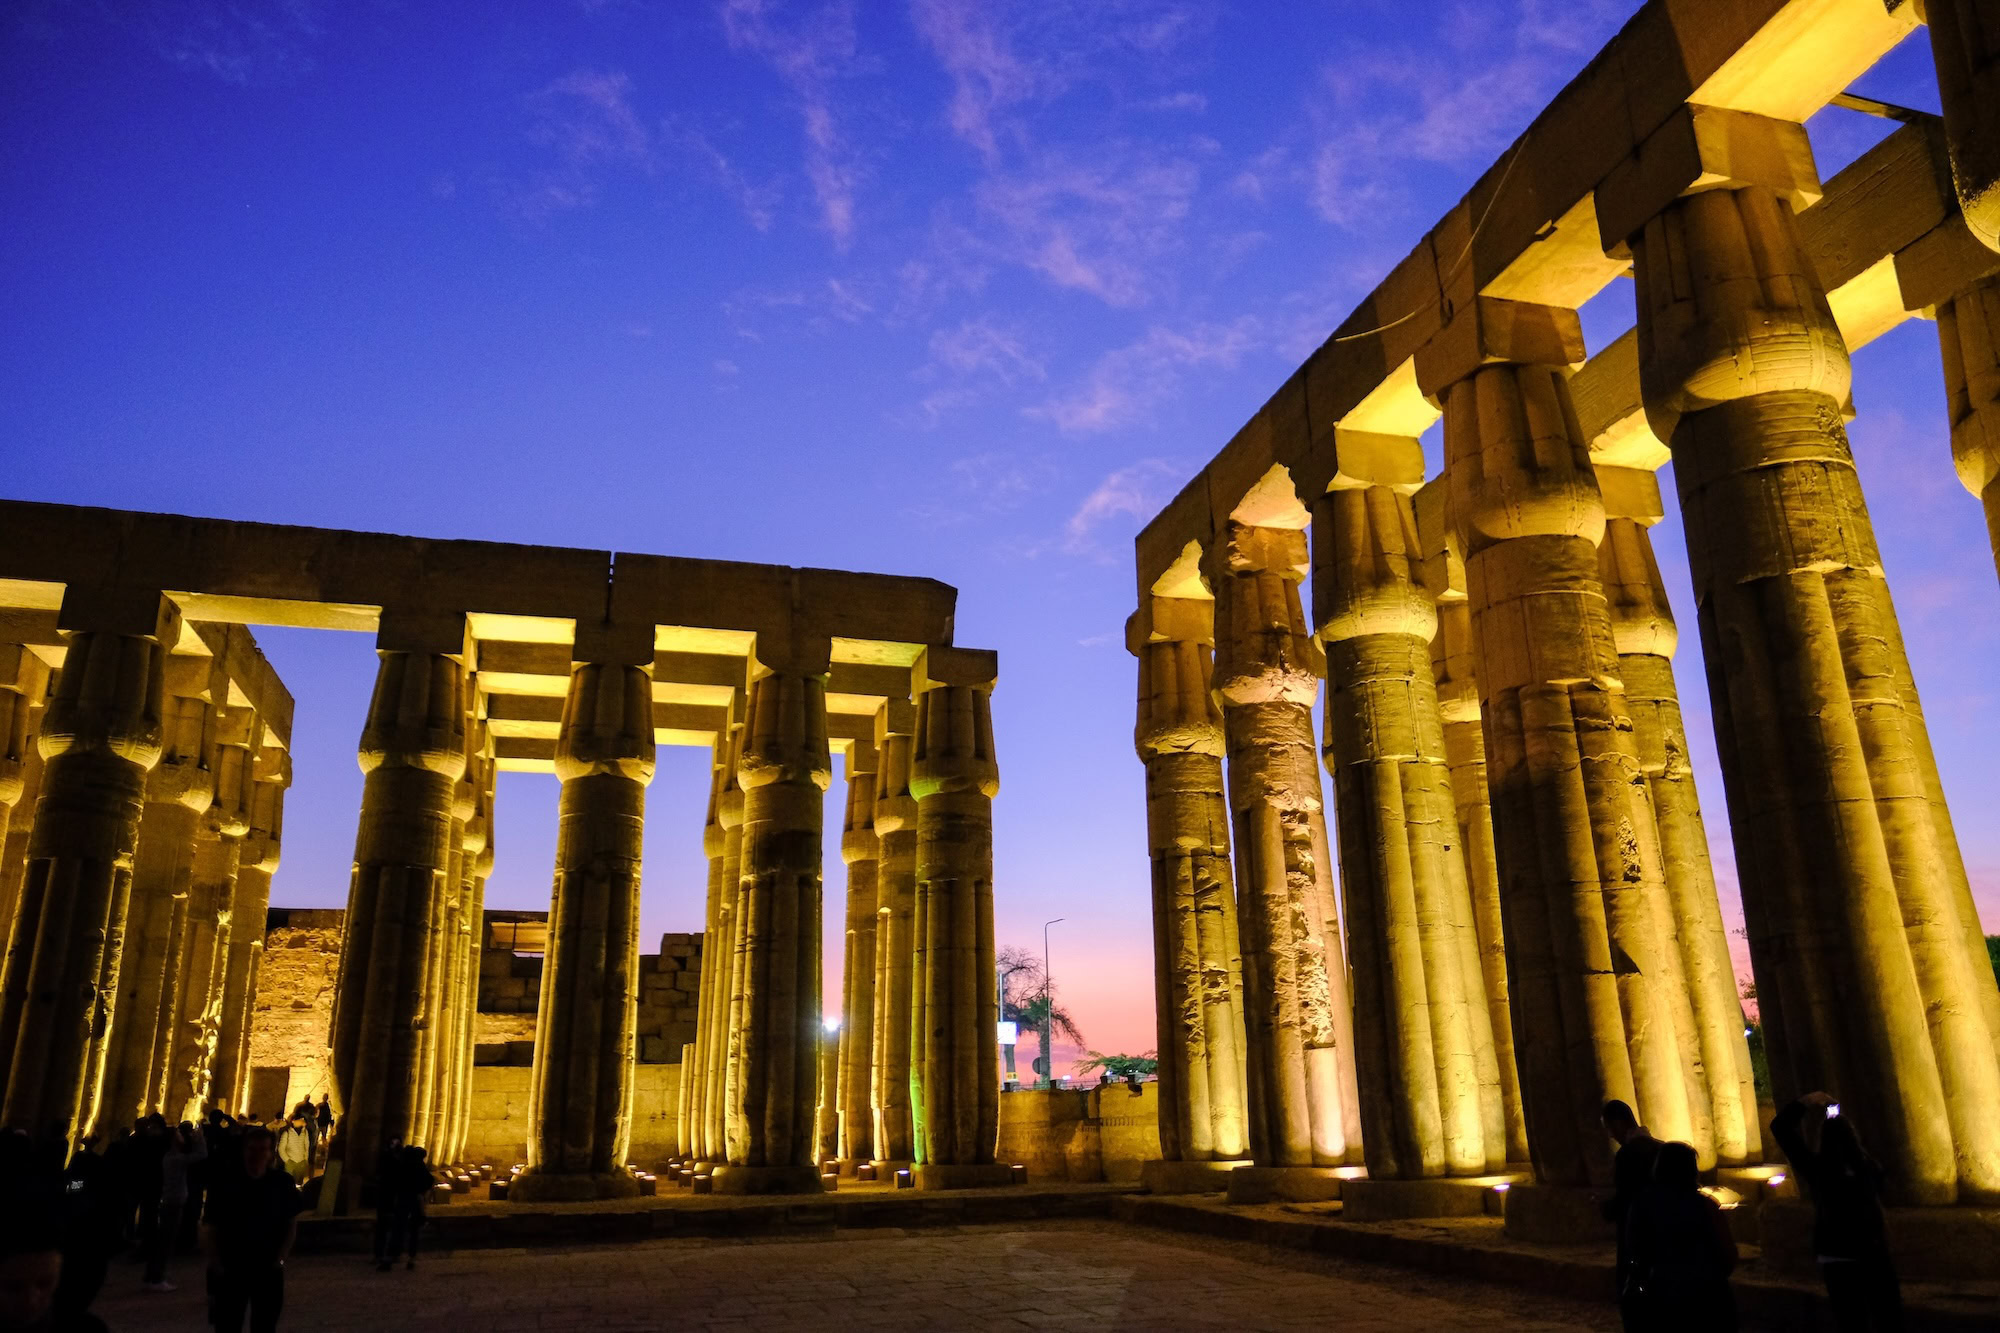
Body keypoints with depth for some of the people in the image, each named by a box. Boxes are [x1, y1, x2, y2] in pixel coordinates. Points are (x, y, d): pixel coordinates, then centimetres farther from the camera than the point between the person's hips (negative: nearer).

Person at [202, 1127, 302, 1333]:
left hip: (268, 1271, 1)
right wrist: (217, 1266, -8)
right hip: (230, 1271, -1)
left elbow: (291, 1225, 5)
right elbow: (209, 1229, -3)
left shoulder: (283, 1184, -5)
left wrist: (279, 1260, -3)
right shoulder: (225, 1183, -8)